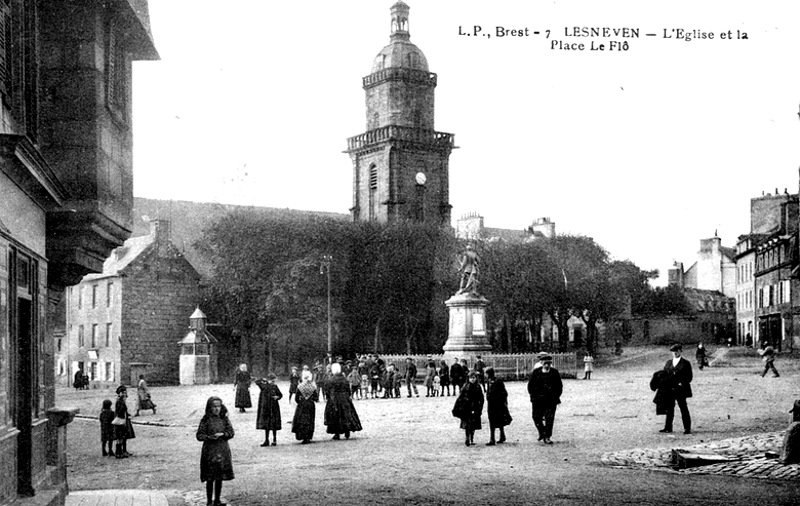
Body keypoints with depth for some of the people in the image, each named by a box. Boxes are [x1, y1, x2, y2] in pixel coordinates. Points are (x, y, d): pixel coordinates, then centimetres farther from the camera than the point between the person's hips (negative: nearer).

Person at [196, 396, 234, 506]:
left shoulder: (224, 418, 4)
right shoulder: (206, 419, -6)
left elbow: (231, 433, 3)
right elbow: (199, 435, -6)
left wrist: (222, 434, -15)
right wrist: (209, 437, -23)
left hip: (223, 451, 3)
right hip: (209, 451, -3)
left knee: (220, 478, 9)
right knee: (210, 479, 0)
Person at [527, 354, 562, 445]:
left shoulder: (555, 373, 2)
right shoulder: (536, 372, 1)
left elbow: (559, 387, 8)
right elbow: (530, 385, 7)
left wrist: (556, 397, -1)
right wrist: (533, 396, -2)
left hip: (551, 400, -1)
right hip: (538, 400, 1)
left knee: (549, 419, -3)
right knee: (537, 418, 4)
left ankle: (547, 437, 4)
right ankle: (542, 433, 27)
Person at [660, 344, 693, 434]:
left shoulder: (685, 363, 1)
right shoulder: (668, 362, 15)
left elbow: (689, 377, -3)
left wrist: (682, 383, -16)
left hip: (680, 389, -5)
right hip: (669, 390, 5)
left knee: (684, 409, -2)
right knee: (669, 409, 9)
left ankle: (687, 428, 3)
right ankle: (668, 427, 16)